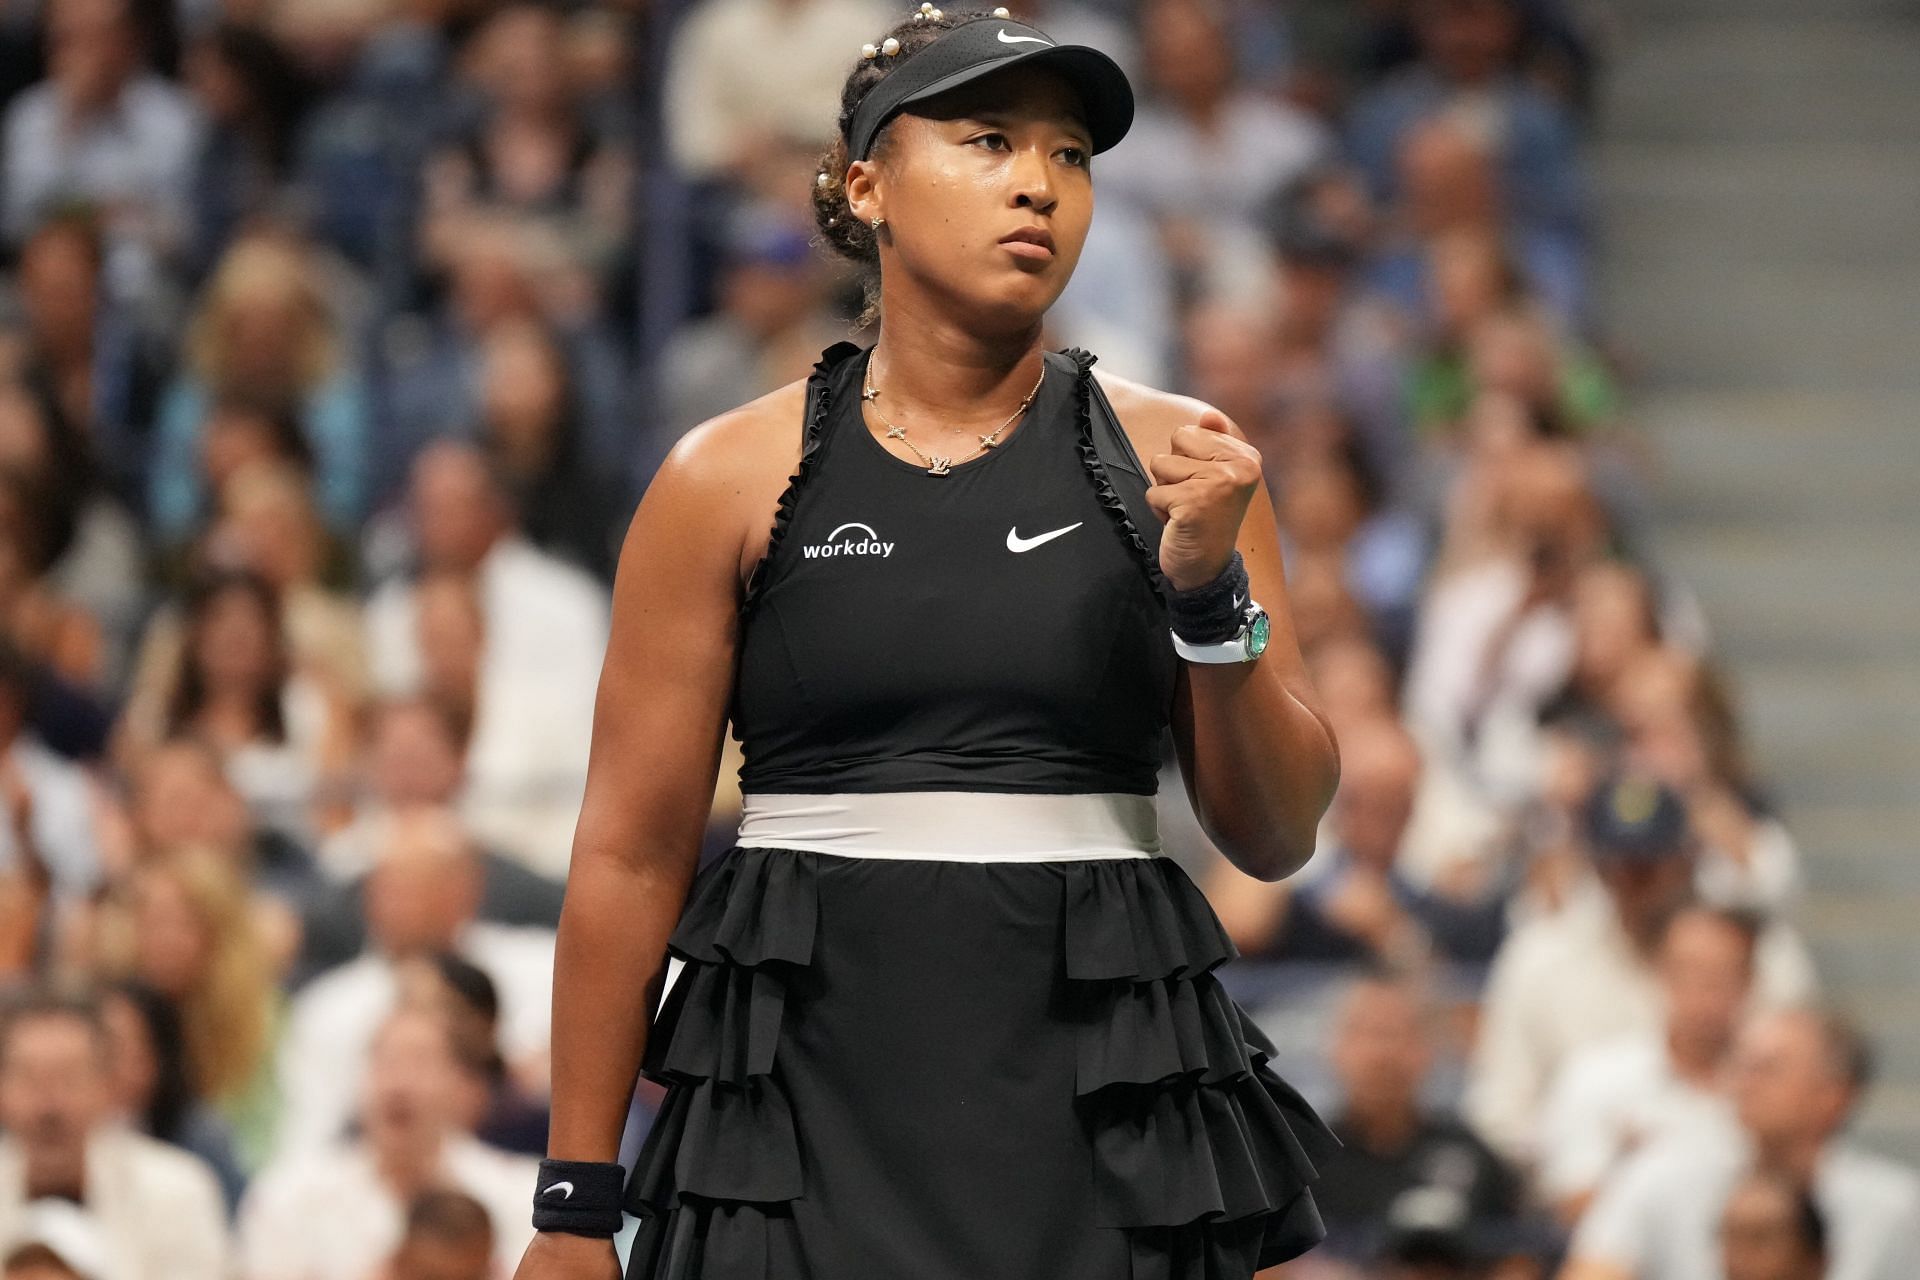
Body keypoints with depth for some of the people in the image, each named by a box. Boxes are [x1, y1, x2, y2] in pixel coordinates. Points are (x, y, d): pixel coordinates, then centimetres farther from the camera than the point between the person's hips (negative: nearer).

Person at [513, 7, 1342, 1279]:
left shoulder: (1170, 458, 5)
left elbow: (1278, 836, 5)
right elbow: (631, 854, 2)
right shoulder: (732, 478, 2)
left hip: (1100, 1103, 1)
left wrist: (1212, 595, -12)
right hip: (815, 1080, -1)